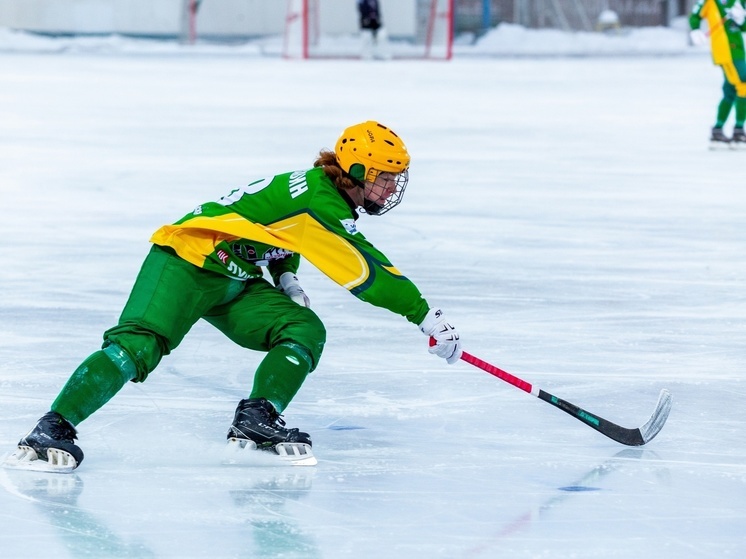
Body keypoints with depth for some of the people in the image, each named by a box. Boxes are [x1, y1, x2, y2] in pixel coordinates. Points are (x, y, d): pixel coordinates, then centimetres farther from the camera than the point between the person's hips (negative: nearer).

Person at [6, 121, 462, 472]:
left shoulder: (329, 195, 8)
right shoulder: (321, 203, -22)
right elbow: (368, 273, -25)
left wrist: (286, 278, 12)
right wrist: (425, 314, -21)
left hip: (236, 280, 10)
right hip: (188, 261, -10)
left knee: (305, 330, -7)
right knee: (139, 345, -26)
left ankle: (257, 418, -13)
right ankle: (54, 428, -31)